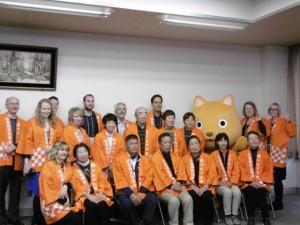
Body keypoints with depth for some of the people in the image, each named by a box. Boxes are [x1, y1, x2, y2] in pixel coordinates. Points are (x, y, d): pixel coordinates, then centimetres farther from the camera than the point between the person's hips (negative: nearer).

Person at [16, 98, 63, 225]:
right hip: (37, 162, -3)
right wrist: (26, 160, -8)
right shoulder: (32, 122, 2)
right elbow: (27, 142, -2)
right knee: (39, 192, -1)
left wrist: (53, 147, -6)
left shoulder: (55, 124, 14)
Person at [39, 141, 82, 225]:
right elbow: (46, 187, -10)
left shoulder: (68, 166, 13)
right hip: (52, 204, -7)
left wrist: (66, 186, -7)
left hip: (65, 202, 7)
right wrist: (59, 199, -12)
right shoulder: (48, 166, -7)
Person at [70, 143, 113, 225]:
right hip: (83, 195, -2)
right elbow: (77, 186, -5)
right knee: (91, 205, -34)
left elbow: (102, 180, 9)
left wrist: (100, 193, -9)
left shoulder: (95, 165, 13)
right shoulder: (74, 169, 4)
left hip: (98, 194, 2)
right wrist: (89, 196, -18)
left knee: (103, 205, -29)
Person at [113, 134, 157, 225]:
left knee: (153, 200, -23)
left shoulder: (145, 159, 9)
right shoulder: (119, 159, 0)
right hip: (126, 192, -2)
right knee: (128, 203, -31)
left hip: (142, 192, 3)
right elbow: (120, 179, -7)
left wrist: (140, 193, -13)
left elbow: (149, 177, 1)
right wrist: (131, 194, -17)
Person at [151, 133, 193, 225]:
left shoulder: (175, 156, 15)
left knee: (188, 199, -22)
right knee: (174, 201, -31)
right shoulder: (155, 158, -4)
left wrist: (179, 183, -8)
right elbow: (160, 175, -10)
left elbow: (180, 171, 9)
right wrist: (171, 185, -13)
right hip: (165, 188, -5)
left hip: (178, 186, 5)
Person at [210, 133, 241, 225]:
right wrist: (220, 182, -13)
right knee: (227, 192, -32)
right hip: (219, 184, -2)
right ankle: (227, 215, -15)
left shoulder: (233, 153, 9)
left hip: (232, 183, 2)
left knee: (237, 192, -29)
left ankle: (235, 214, -12)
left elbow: (236, 170, 5)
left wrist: (232, 182, -8)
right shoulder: (213, 155, 1)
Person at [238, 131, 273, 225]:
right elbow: (242, 171, 2)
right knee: (251, 191, -31)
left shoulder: (264, 154, 11)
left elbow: (269, 170, 8)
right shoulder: (242, 154, 7)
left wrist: (262, 182, -6)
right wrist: (250, 182, -11)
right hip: (248, 183, 0)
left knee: (260, 192, -31)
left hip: (261, 184, 1)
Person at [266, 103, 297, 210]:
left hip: (279, 152, -5)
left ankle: (278, 203, 2)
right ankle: (277, 202, 17)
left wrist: (288, 122, -21)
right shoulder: (268, 123, 15)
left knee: (277, 178, -6)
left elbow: (292, 133, -11)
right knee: (274, 178, 7)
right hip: (270, 152, 6)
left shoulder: (283, 121, -1)